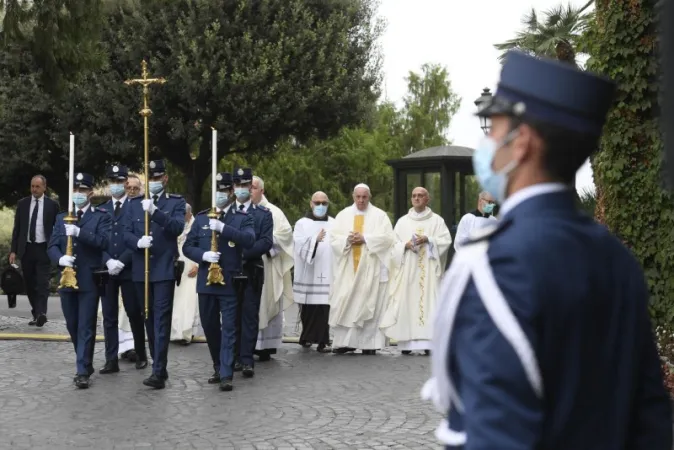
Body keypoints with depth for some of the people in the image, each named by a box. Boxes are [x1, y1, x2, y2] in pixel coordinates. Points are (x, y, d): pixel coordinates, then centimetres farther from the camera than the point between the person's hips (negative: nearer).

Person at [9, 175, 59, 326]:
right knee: (30, 285, 7)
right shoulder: (22, 204, 7)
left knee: (42, 283, -13)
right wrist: (13, 250, 2)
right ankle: (36, 314, 16)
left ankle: (41, 314, -22)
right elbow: (17, 228, 8)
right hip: (26, 249, 3)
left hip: (44, 249, -3)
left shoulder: (52, 205, 0)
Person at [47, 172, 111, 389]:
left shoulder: (101, 216, 0)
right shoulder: (61, 218, 14)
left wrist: (79, 233, -26)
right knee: (72, 326, 12)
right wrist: (60, 258, -14)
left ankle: (83, 371, -4)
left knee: (86, 327, -5)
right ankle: (85, 362, 27)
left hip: (89, 280, -5)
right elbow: (52, 246, 8)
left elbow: (104, 242, -15)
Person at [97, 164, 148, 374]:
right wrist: (107, 261, -10)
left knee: (135, 314, 3)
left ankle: (141, 355, 18)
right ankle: (111, 360, 5)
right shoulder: (100, 210, 12)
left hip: (129, 269, -3)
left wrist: (122, 262, -14)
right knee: (109, 316, 3)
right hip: (107, 269, 3)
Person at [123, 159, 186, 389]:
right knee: (149, 319, 11)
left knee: (161, 319, -10)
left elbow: (177, 227, -14)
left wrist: (155, 211, -27)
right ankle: (159, 365, 22)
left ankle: (159, 372, -15)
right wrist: (138, 242, -17)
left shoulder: (176, 202, 3)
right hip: (141, 270, 4)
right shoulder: (134, 203, 12)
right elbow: (126, 233, 5)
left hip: (164, 269, -4)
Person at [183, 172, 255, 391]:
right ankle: (218, 368, 27)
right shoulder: (201, 218, 10)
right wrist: (203, 255, -13)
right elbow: (187, 246, 7)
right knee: (210, 328, 12)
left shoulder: (242, 218, 0)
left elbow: (249, 239, -18)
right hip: (206, 281, 4)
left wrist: (223, 228, -27)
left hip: (230, 282, -4)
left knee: (228, 329, -5)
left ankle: (226, 375, -6)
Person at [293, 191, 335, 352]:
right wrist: (315, 240, -24)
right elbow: (300, 246, -9)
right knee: (308, 309, 1)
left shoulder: (334, 224, 13)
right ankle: (307, 338, 15)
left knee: (324, 308, -5)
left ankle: (322, 340, -2)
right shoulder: (302, 224, 6)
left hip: (327, 273, 1)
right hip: (308, 274, -1)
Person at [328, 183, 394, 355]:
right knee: (345, 304, -1)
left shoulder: (379, 215, 4)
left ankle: (369, 343, 0)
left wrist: (365, 238, -15)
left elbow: (387, 237, -7)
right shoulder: (343, 215, 11)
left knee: (370, 305, -3)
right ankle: (346, 342, 4)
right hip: (348, 268, 2)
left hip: (371, 268, -2)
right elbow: (333, 237, 5)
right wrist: (347, 239, -14)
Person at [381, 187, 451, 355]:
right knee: (406, 302, -5)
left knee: (429, 302, -9)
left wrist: (428, 239, -14)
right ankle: (406, 343, -4)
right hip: (407, 269, 2)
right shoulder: (402, 221, 15)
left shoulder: (437, 220, 10)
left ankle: (428, 342, -12)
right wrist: (406, 245, -11)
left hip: (428, 270, -2)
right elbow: (394, 243, 9)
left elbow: (446, 240, -1)